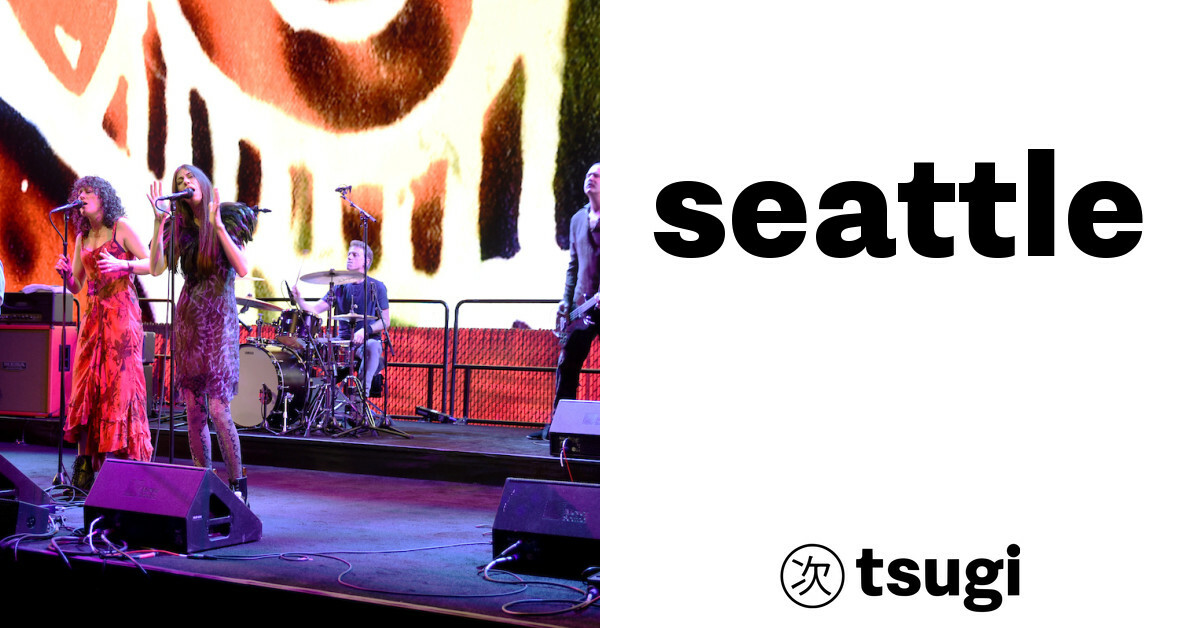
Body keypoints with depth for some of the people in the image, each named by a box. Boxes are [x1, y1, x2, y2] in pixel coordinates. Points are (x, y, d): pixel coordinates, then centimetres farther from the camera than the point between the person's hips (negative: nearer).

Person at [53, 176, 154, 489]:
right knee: (86, 385, -1)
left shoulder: (120, 228, 1)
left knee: (119, 383, -10)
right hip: (94, 315, 6)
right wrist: (66, 272, -2)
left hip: (121, 313, -6)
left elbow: (154, 265, -5)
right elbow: (75, 286, 18)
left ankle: (130, 469, -8)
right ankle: (85, 466, 0)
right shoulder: (82, 238, 17)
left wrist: (123, 265, -19)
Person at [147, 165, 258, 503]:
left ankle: (237, 483, -1)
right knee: (194, 411, 4)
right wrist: (159, 222, -9)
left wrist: (217, 226, -19)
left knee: (217, 408, -12)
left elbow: (243, 269, -13)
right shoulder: (179, 226, 10)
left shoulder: (228, 219, -1)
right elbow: (157, 268, -2)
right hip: (187, 319, 4)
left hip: (218, 320, -4)